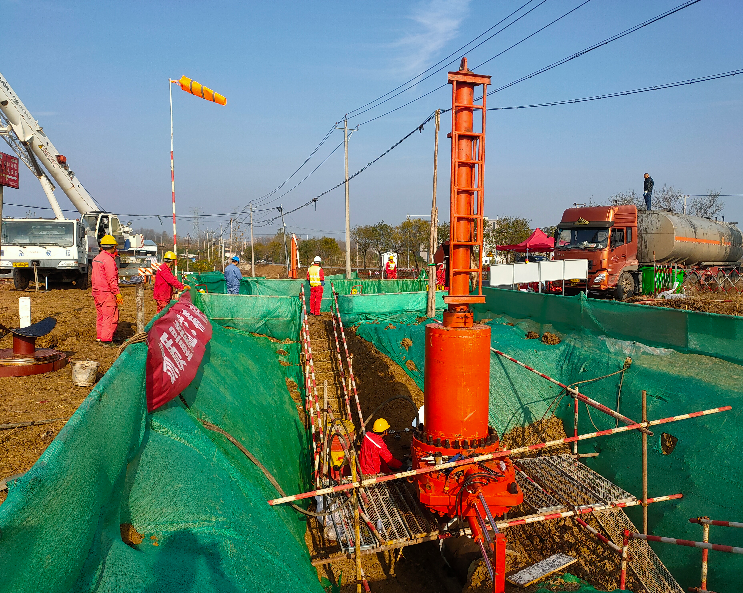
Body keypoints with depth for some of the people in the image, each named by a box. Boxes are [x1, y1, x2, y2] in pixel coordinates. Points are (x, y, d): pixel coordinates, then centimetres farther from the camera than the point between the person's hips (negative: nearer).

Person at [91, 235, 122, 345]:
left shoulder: (96, 258, 13)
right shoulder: (108, 260, -16)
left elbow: (93, 278, 19)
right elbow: (112, 279, -19)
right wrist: (118, 294, -16)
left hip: (96, 291, 10)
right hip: (107, 292, -10)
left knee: (100, 315, 17)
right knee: (110, 316, -5)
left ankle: (99, 337, 23)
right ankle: (106, 340, -6)